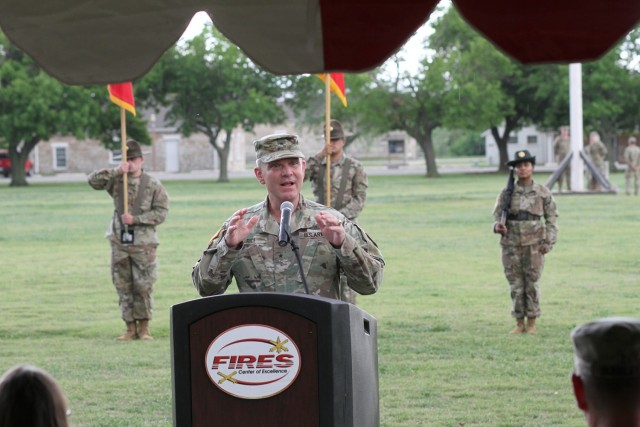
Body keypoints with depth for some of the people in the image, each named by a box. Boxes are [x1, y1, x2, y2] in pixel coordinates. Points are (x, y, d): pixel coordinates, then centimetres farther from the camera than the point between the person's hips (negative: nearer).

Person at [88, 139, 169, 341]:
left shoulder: (153, 184, 0)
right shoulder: (116, 181, 6)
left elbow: (161, 212, -3)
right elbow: (93, 180, -6)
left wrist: (135, 219, -13)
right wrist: (117, 171, -17)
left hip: (143, 243, -2)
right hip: (119, 242, 3)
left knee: (143, 286, -2)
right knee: (123, 287, 4)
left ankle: (143, 327, 8)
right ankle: (130, 328, 11)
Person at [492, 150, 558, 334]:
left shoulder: (543, 193, 3)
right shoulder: (507, 193, 5)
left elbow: (551, 218, 7)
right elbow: (497, 214, 6)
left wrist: (548, 242, -1)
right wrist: (497, 225, -17)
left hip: (534, 245, -1)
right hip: (512, 245, 1)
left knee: (532, 284, 1)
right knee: (516, 285, 4)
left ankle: (532, 323, 9)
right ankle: (519, 323, 12)